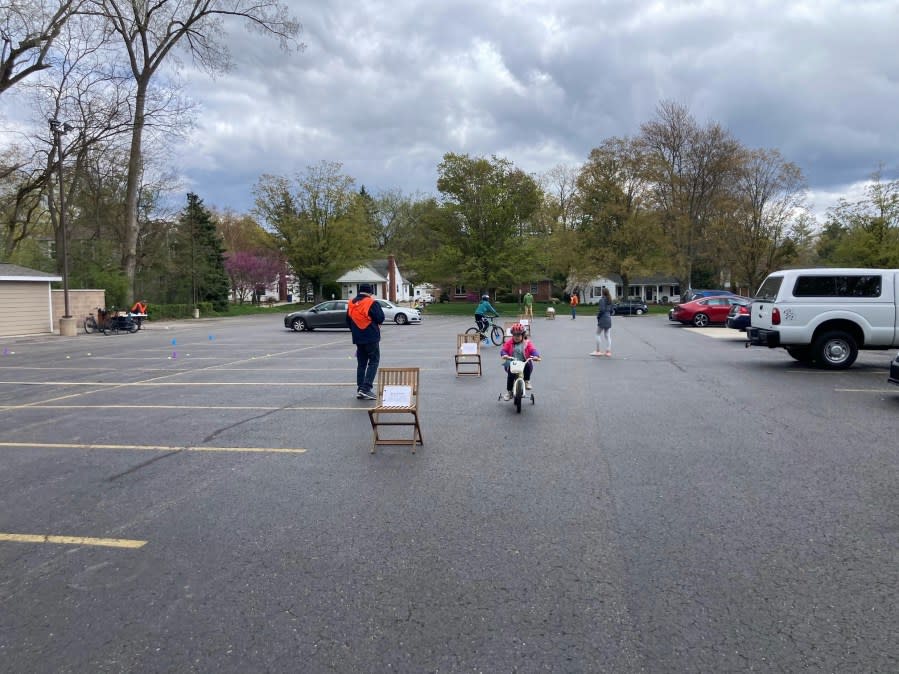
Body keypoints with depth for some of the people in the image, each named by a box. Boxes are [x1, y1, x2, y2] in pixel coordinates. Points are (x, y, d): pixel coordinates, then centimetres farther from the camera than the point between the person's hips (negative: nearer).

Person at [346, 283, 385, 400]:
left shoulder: (351, 304, 8)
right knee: (373, 362, 0)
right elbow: (380, 318, -12)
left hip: (358, 338, 6)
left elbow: (348, 321, 14)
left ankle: (360, 389, 13)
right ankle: (366, 388, -11)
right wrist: (376, 324, 8)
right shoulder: (371, 303, -13)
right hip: (371, 338, -6)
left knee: (361, 363, 13)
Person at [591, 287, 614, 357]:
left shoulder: (602, 299, -13)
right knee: (607, 335, 8)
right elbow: (611, 310, 14)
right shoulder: (609, 300, 11)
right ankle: (608, 351, 8)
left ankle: (598, 351, 2)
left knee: (598, 334, 2)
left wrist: (598, 316, -8)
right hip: (608, 319, 8)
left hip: (602, 319, -7)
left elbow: (602, 310, -20)